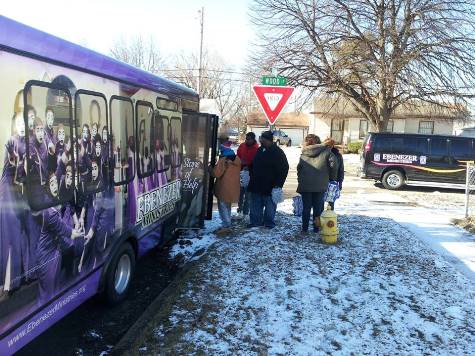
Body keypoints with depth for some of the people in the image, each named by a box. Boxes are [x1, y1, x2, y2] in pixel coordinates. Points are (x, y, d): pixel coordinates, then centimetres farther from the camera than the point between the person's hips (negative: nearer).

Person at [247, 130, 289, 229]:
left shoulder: (278, 152, -12)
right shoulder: (260, 150, 10)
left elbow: (284, 169, -14)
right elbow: (254, 165, 24)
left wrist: (278, 184, -18)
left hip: (270, 187, -7)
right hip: (256, 185, 7)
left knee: (270, 205, 6)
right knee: (255, 205, 13)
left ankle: (269, 223, 20)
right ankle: (255, 221, 24)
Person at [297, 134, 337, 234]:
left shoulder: (304, 154, 5)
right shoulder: (325, 151, 0)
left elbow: (299, 169, 6)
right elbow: (333, 164, -6)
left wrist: (300, 180, 15)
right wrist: (331, 177, 7)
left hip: (305, 185, 1)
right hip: (320, 185, -1)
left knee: (306, 207, 9)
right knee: (318, 207, 10)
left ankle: (304, 228, 13)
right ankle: (317, 228, 14)